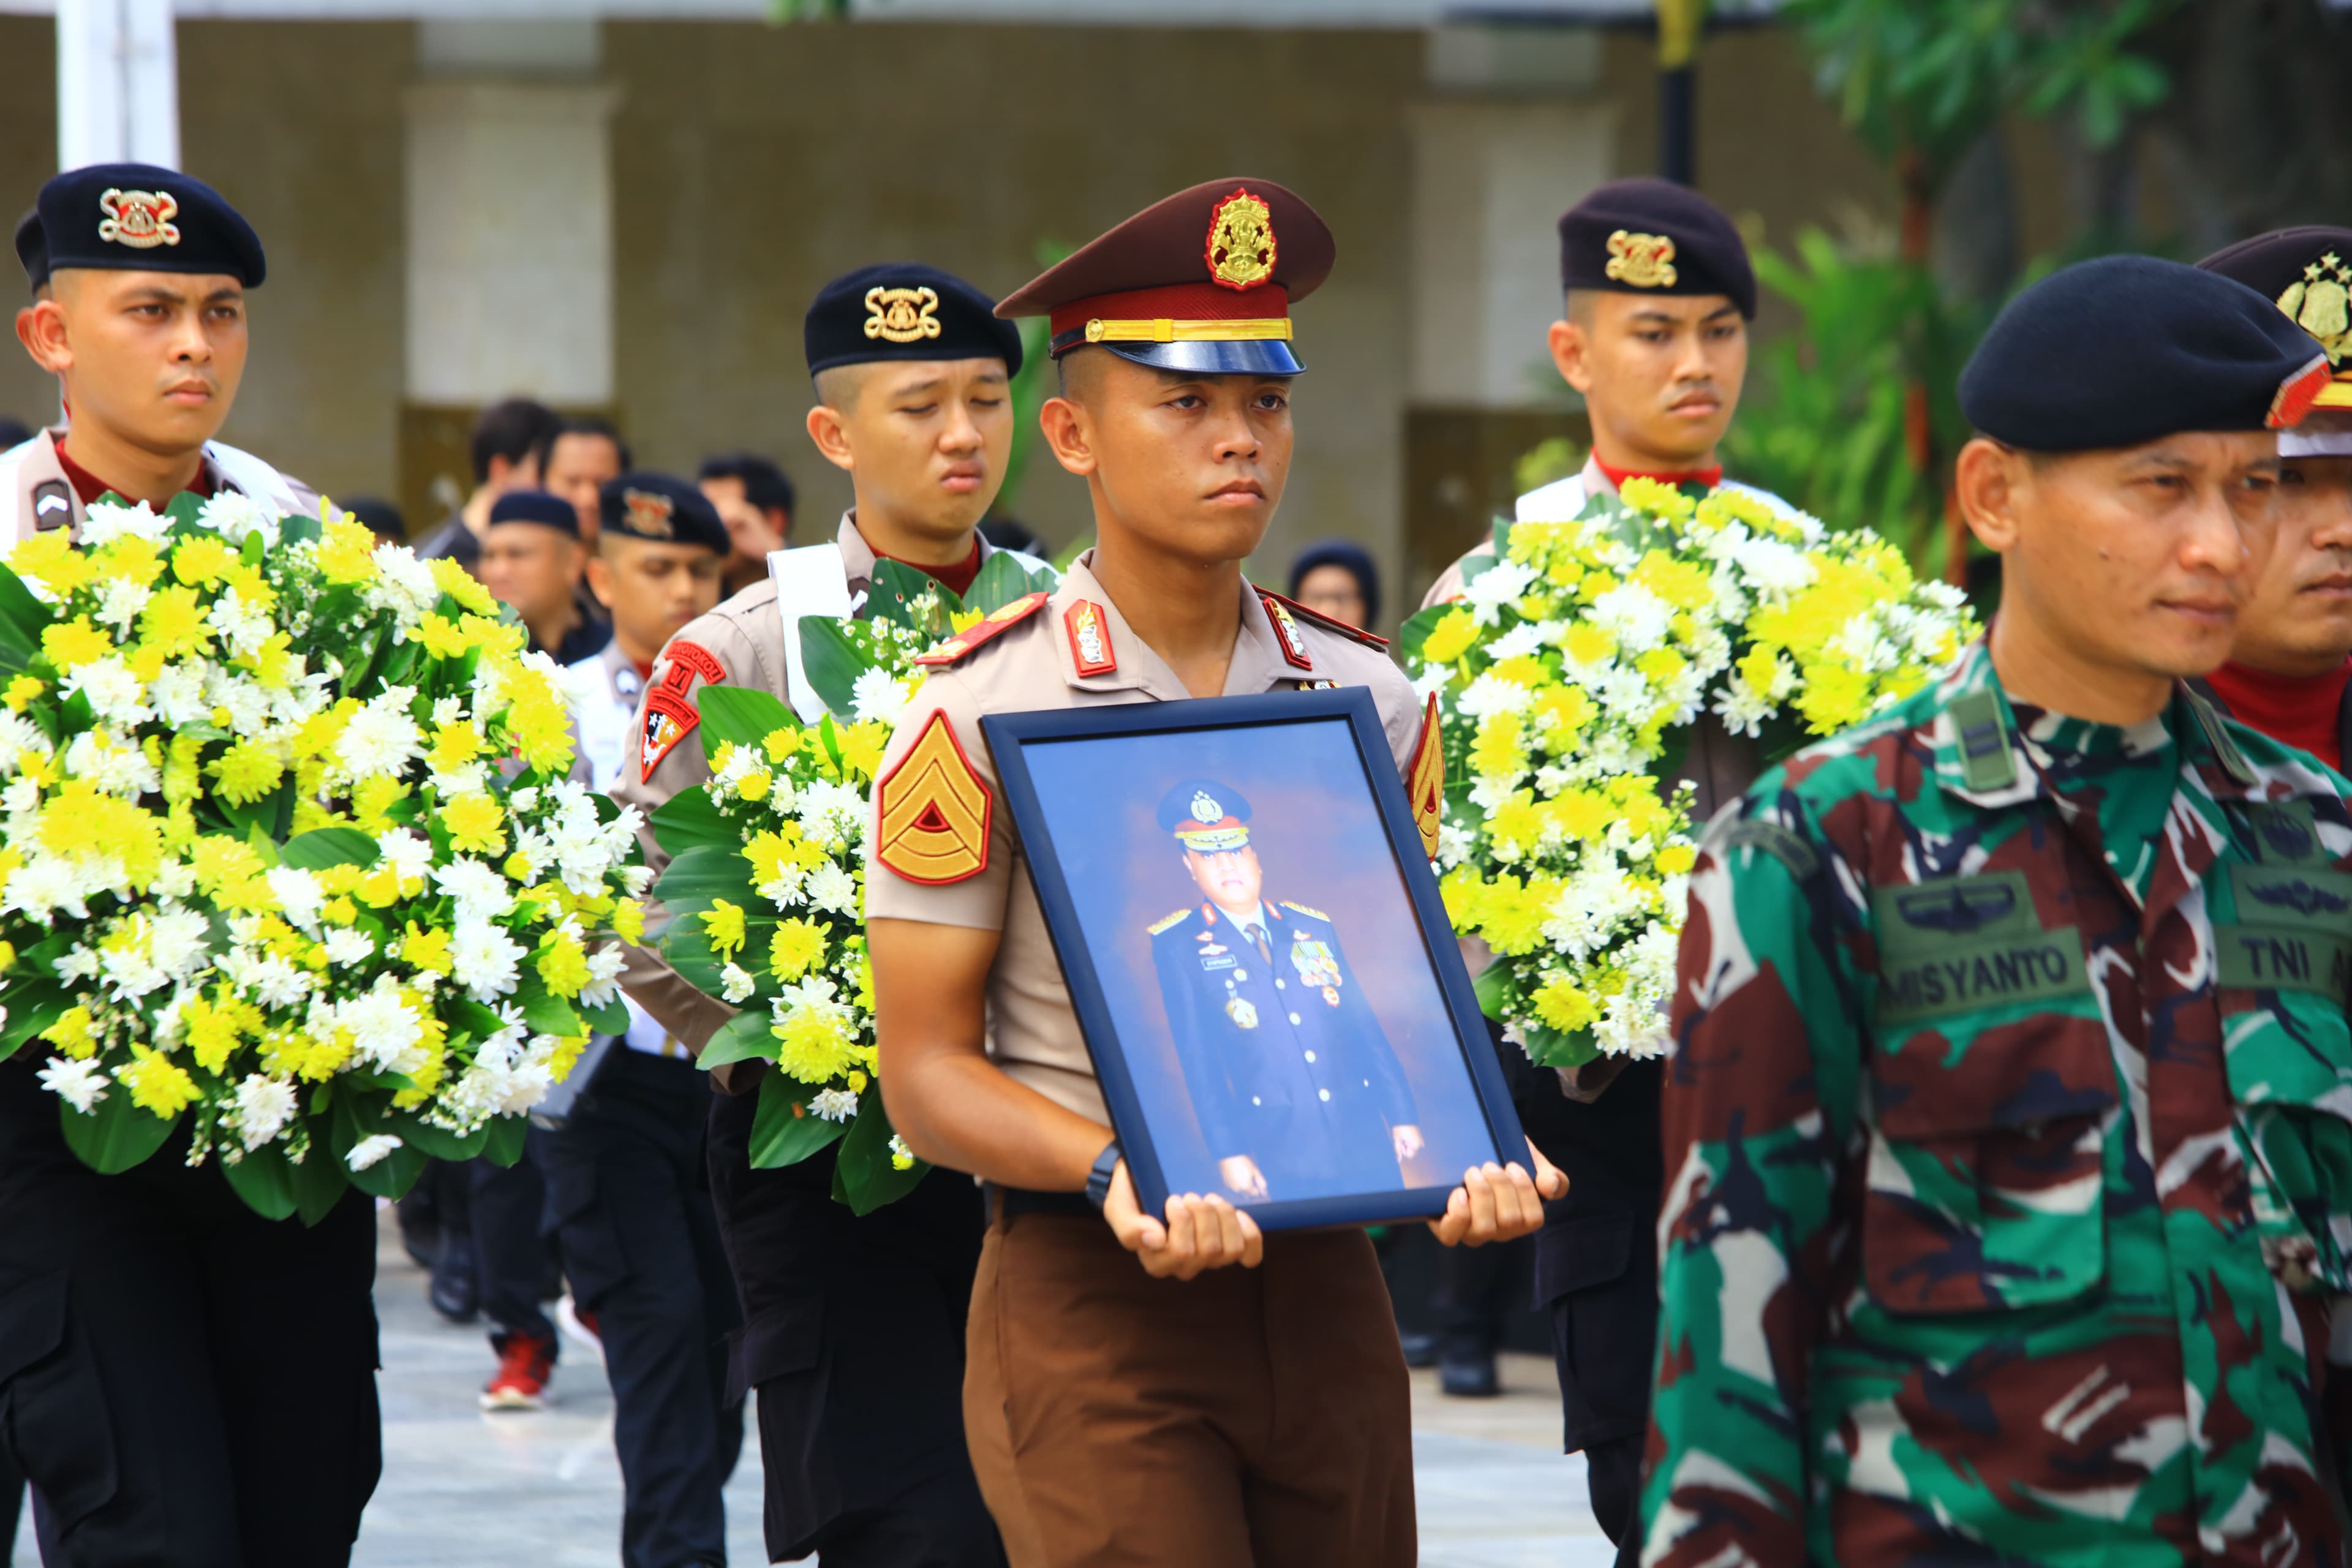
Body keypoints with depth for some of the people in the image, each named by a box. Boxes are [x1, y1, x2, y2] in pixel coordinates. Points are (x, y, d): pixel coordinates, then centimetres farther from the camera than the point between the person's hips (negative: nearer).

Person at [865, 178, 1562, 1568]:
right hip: (1091, 1298, -4)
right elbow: (929, 1074, -6)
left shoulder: (1365, 699, 8)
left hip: (1326, 1283, 4)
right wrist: (1117, 1174, -23)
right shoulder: (982, 711, -6)